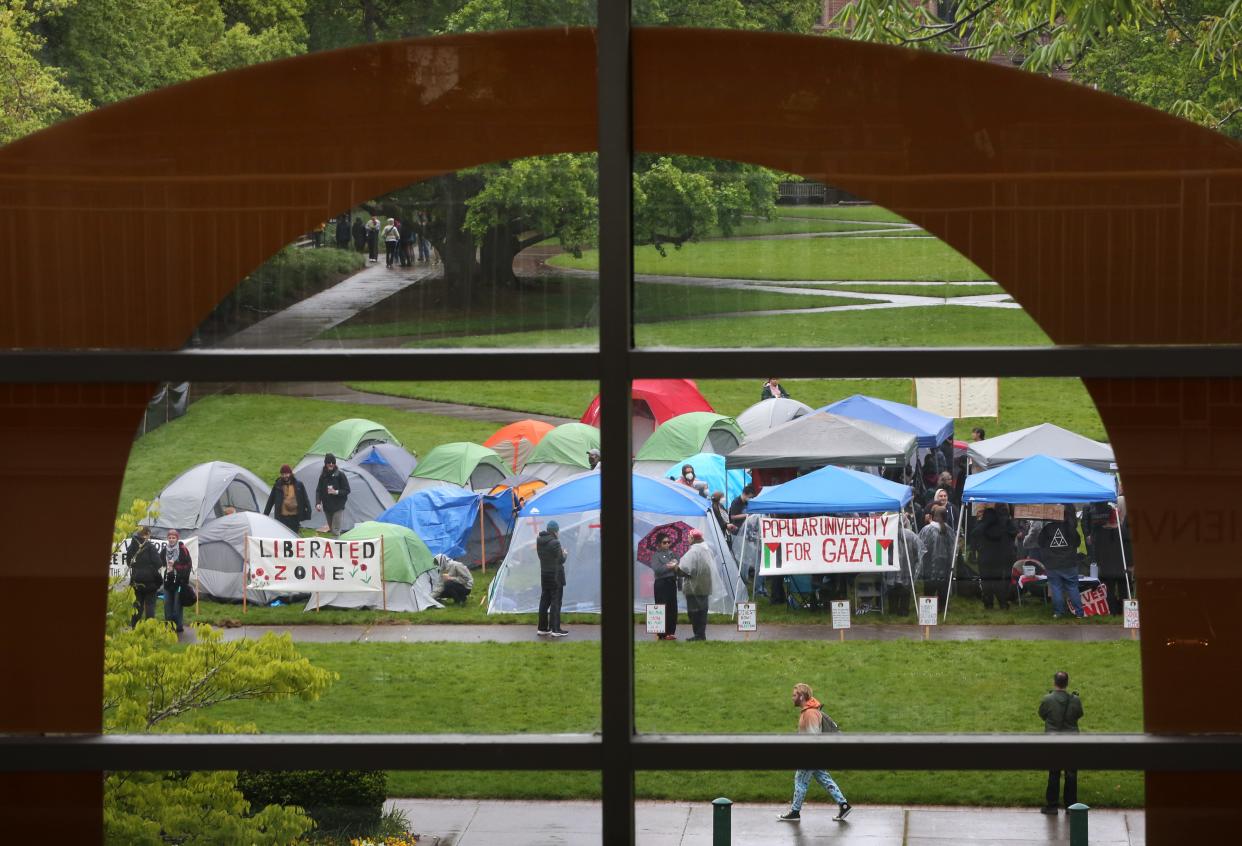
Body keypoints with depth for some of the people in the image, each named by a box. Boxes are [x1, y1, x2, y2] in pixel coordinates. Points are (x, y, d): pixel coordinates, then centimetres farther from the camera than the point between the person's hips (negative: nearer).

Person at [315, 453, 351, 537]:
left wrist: (336, 492, -21)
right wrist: (318, 503, -7)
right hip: (327, 507, 5)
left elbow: (347, 490, -4)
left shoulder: (340, 475, -8)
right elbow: (318, 490, 7)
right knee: (331, 529, 12)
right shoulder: (323, 476, 3)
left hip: (337, 507, -5)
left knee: (335, 530, -12)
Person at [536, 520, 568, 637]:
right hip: (555, 575, -7)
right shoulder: (555, 543, -19)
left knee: (544, 601, 13)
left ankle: (542, 628, 18)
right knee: (556, 602, -2)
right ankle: (555, 629, -4)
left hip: (544, 574, 7)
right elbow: (561, 560, -13)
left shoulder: (539, 541, 4)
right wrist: (564, 554, 9)